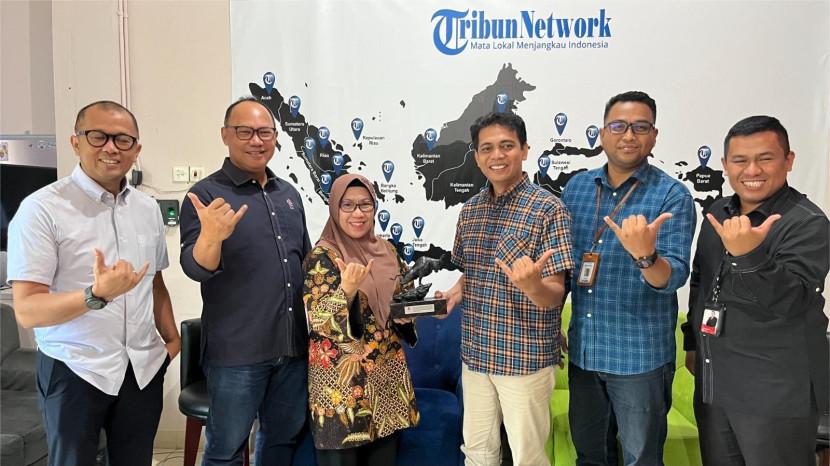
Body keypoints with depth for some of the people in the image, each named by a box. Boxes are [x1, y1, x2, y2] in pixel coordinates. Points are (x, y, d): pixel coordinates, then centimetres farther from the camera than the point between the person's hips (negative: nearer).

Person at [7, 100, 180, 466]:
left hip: (145, 368, 5)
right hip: (74, 371, -4)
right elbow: (27, 311, -16)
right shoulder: (42, 208, -12)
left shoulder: (148, 208, 6)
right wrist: (97, 295, -31)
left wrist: (172, 338, 10)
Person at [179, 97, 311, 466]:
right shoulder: (207, 194, -8)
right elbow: (195, 268, -16)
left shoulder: (289, 194, 10)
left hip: (292, 347, 6)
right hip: (236, 352, -5)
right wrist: (211, 236, -38)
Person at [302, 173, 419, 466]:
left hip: (387, 371, 6)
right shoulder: (322, 256, -10)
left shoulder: (386, 250, 6)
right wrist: (347, 288, -33)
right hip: (342, 377, -5)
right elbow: (319, 320, -17)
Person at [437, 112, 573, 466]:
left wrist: (533, 285, -38)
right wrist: (455, 293, -4)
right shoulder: (470, 210, 4)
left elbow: (554, 297, -16)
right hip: (475, 354, 6)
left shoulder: (548, 209, -14)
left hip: (525, 358, -5)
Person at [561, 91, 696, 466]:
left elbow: (673, 277, -18)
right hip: (583, 349, 4)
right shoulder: (576, 187, 2)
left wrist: (644, 255, -39)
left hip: (640, 356, -4)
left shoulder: (672, 195, -11)